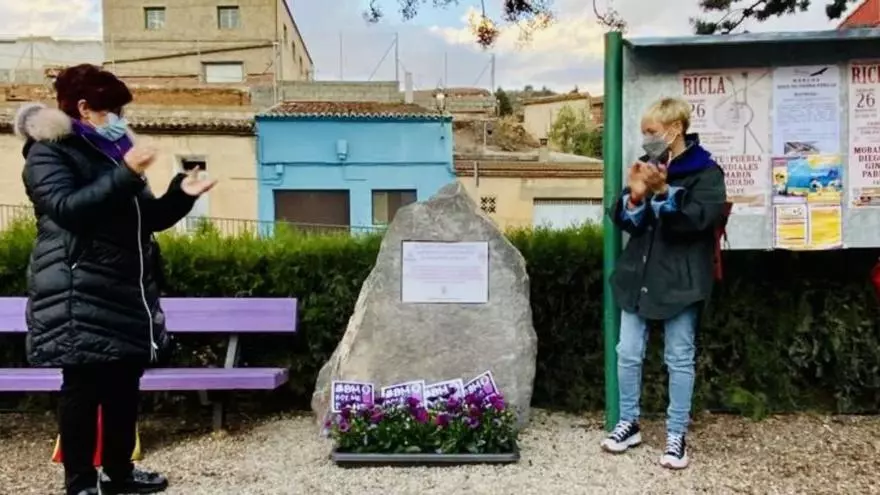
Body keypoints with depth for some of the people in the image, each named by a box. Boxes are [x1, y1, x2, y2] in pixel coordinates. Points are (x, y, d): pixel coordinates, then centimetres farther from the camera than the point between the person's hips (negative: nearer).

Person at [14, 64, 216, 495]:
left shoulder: (111, 152, 21)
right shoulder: (48, 153, -2)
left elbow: (148, 218, 20)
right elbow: (68, 207, -21)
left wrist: (182, 195, 3)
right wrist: (126, 173, -25)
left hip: (127, 290, 8)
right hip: (80, 297, -7)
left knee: (125, 385, 10)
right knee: (84, 387, -3)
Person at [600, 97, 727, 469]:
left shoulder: (705, 172, -6)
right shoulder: (647, 165, 9)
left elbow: (699, 219, -20)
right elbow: (624, 221, 4)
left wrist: (664, 192, -29)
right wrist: (635, 197, -16)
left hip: (679, 280, -5)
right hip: (637, 276, 5)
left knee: (679, 358, 6)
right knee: (628, 353, 9)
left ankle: (676, 435, 17)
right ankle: (629, 423, 24)